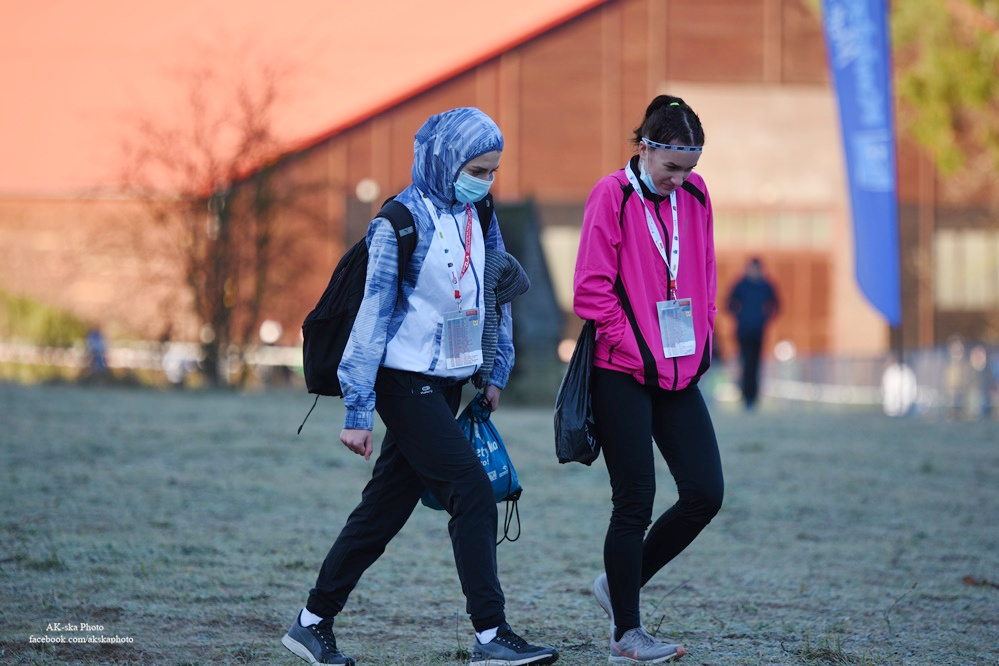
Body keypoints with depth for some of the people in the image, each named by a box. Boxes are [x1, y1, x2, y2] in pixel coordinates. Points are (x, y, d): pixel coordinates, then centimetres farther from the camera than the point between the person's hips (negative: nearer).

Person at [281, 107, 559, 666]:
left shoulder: (478, 216, 8)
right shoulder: (403, 221, -14)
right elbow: (373, 312, -14)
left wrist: (496, 373, 17)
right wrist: (358, 411, -15)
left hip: (447, 384, 8)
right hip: (406, 382, -8)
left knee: (387, 507, 10)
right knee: (473, 494, -14)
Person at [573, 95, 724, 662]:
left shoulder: (694, 195, 8)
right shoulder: (613, 196, -9)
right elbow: (593, 291, -12)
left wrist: (703, 340, 9)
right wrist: (635, 351, -11)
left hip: (680, 373, 6)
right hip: (623, 375, -6)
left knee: (706, 493, 0)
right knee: (635, 503, -4)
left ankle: (620, 584, 19)